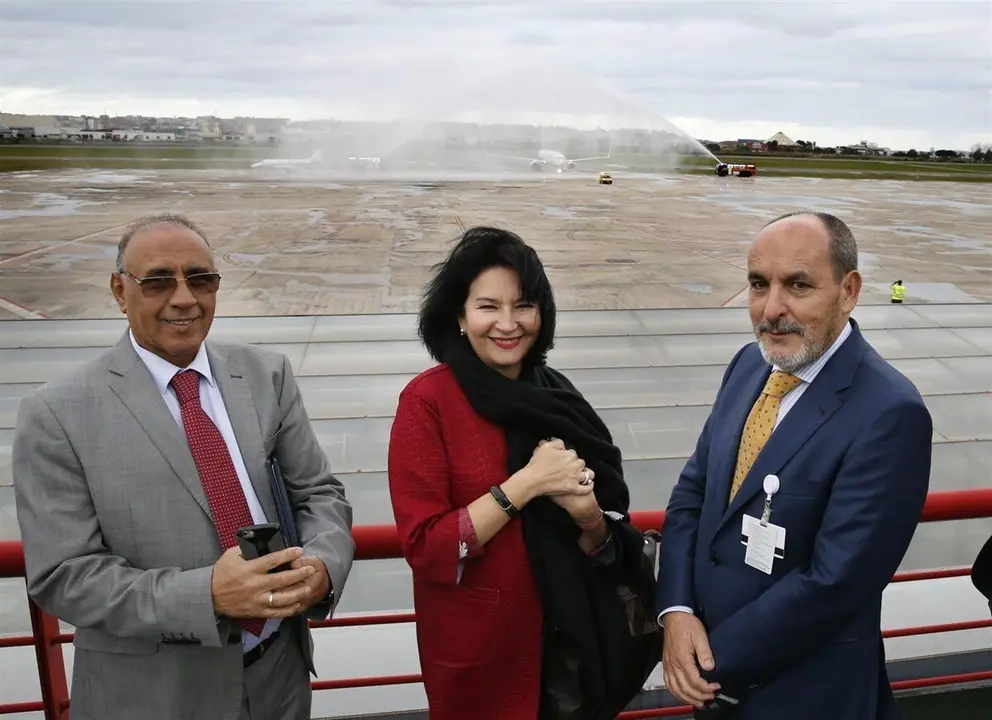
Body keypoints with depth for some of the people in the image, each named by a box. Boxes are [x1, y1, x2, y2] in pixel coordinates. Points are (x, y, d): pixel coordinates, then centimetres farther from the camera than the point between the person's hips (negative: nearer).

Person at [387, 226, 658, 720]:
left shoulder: (555, 397, -2)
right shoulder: (427, 401, -16)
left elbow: (607, 545, 3)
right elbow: (424, 547, -19)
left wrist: (588, 515, -18)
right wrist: (525, 483, -23)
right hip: (477, 652, -4)